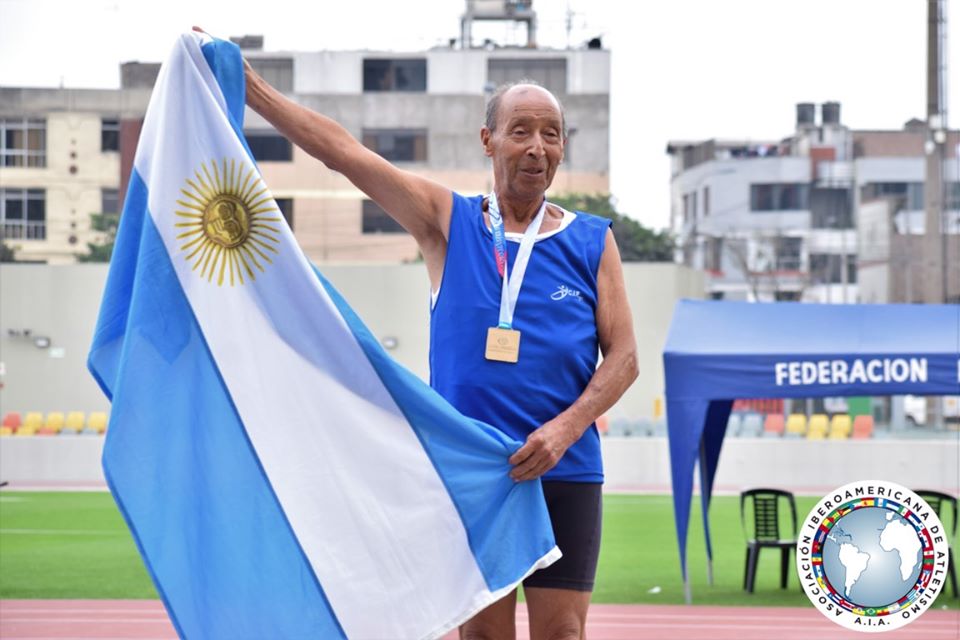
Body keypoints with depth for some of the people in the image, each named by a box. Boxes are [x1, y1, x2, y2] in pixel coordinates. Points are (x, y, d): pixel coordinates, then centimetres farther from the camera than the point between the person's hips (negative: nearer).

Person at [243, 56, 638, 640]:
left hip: (564, 472, 0)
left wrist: (565, 428, -13)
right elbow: (339, 149, 1)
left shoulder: (592, 241, 6)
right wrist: (249, 86, -4)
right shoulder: (448, 223, 6)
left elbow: (623, 356, 3)